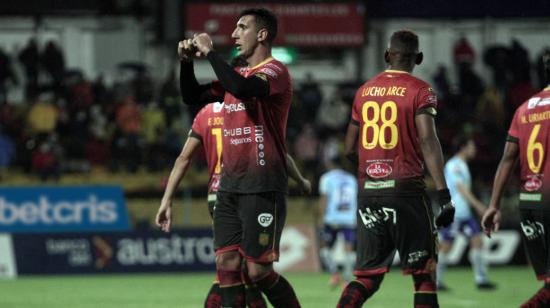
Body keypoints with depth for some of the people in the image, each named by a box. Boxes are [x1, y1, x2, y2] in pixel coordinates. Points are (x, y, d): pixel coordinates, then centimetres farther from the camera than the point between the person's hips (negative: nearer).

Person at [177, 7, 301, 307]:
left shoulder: (274, 71, -9)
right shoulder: (239, 74, 18)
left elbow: (242, 88, -28)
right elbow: (192, 96, 22)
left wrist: (209, 51, -19)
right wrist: (187, 60, 6)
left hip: (262, 188, -8)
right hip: (230, 184, 8)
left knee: (259, 270, -8)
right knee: (227, 264, 1)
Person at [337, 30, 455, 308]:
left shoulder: (364, 91, 12)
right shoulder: (419, 91, -4)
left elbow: (350, 149, 17)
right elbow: (428, 141, -14)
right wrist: (444, 195, -16)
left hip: (368, 191, 5)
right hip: (405, 189, -5)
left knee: (366, 278, 9)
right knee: (423, 273, 2)